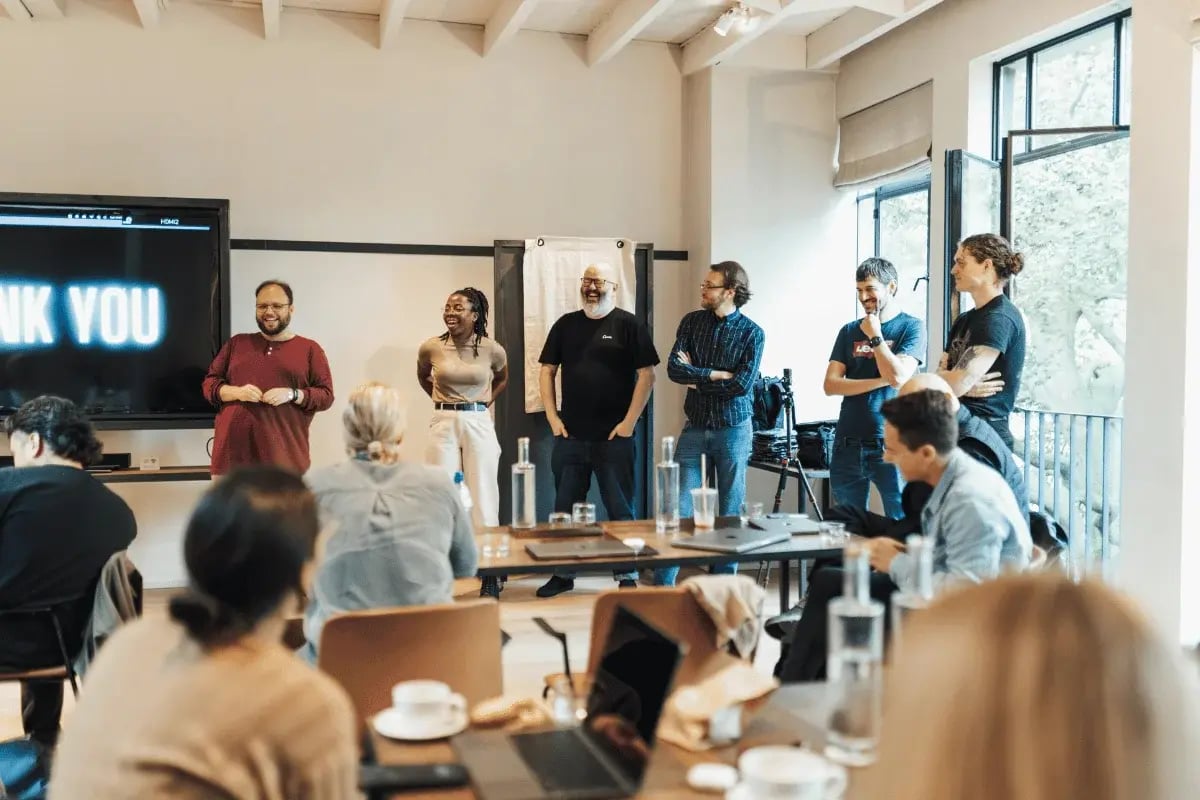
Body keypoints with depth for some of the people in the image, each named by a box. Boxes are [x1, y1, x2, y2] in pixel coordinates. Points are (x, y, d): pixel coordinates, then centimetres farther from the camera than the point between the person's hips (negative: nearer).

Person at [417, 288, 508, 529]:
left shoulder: (491, 349, -3)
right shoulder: (431, 348, -2)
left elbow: (503, 379, 18)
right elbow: (423, 377, 20)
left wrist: (484, 402, 8)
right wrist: (443, 400, 11)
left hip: (479, 424, 0)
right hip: (444, 424, 0)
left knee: (483, 496, 3)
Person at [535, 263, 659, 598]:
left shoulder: (629, 325, -2)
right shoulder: (565, 324, 10)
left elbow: (646, 375, -5)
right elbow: (547, 371, 11)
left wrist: (629, 422, -11)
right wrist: (553, 418, 1)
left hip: (614, 436, -4)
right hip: (570, 435, 4)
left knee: (621, 509, 4)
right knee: (565, 507, 11)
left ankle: (627, 577, 14)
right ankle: (563, 573, 23)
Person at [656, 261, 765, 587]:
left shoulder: (752, 333, -4)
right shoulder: (691, 322, 4)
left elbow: (742, 385, -15)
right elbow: (674, 368, -8)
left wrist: (697, 378, -9)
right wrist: (717, 375, -14)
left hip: (733, 429, -2)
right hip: (695, 427, 2)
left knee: (730, 511, 7)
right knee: (679, 507, -1)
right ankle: (662, 584, 5)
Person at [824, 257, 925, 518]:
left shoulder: (911, 327, 1)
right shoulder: (849, 331, 11)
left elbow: (898, 376, -14)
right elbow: (831, 384, 1)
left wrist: (875, 336, -6)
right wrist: (879, 381, -9)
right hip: (848, 444, 4)